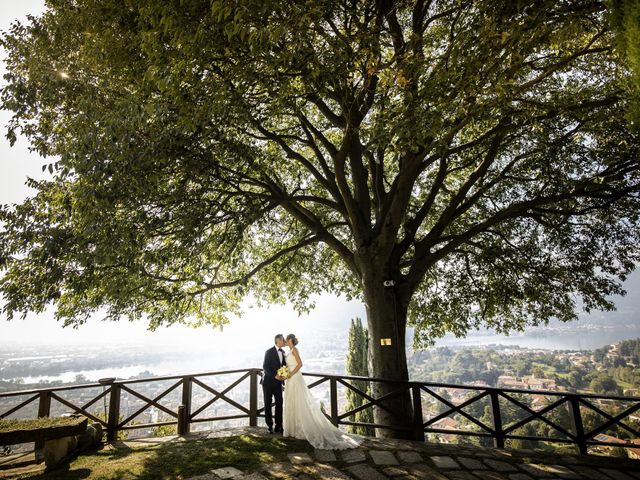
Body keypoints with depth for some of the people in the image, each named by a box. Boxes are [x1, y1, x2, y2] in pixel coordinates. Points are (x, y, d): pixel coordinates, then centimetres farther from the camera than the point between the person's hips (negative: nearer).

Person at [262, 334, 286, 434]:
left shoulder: (283, 352, 7)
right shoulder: (269, 352, -13)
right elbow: (265, 366, -17)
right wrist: (275, 375, -22)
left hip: (278, 382, 5)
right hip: (268, 381, -5)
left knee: (279, 403, 1)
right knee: (268, 404, 5)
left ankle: (278, 426, 9)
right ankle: (269, 426, 15)